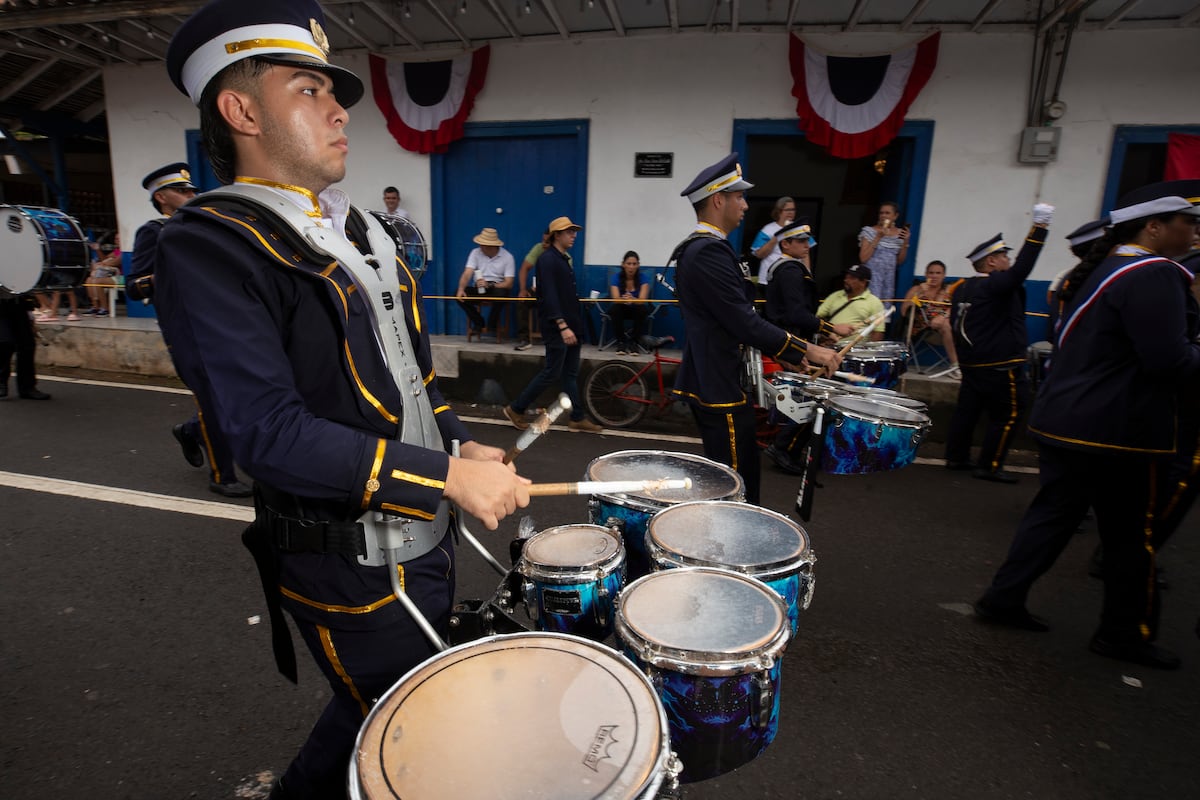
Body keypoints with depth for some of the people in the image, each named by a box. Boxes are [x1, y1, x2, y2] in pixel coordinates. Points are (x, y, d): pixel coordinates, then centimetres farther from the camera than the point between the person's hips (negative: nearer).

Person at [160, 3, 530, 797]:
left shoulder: (359, 229, 9)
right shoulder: (208, 247, -17)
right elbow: (270, 434, -26)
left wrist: (463, 443, 4)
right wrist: (447, 475, -27)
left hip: (424, 536, 8)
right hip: (348, 568, -8)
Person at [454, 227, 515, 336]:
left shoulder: (507, 257, -8)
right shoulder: (476, 253, -1)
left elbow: (509, 283, -13)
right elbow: (467, 274, -11)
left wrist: (489, 285, -28)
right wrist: (461, 289, -31)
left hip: (497, 287, -3)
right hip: (478, 289, 3)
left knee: (501, 293, -38)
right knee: (458, 295, -23)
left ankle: (491, 325, -12)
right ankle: (479, 322, -1)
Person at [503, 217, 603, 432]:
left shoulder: (566, 259, 16)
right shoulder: (547, 259, -12)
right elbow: (549, 295, -20)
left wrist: (576, 326, 17)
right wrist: (562, 326, -26)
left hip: (571, 326, 9)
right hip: (556, 328, -9)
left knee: (571, 374, 11)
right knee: (552, 372, -3)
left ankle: (577, 418, 17)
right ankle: (515, 409, 9)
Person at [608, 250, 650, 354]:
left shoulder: (642, 278, -15)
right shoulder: (617, 277, -15)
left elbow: (642, 299, -28)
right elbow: (616, 299, -28)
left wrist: (632, 299, -52)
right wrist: (623, 299, -52)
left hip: (636, 309, 0)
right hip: (621, 309, 0)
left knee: (643, 309, -33)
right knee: (615, 309, -33)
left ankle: (633, 342, -17)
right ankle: (621, 342, -18)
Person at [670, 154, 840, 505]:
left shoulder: (699, 249, 15)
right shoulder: (709, 252, -19)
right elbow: (745, 322, -24)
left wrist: (791, 353, 17)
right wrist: (808, 351, -15)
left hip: (713, 382, 11)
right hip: (720, 388, -11)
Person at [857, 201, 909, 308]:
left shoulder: (900, 234, 9)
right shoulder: (869, 231, -1)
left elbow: (900, 261, 11)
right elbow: (863, 258, -10)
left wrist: (905, 242, -1)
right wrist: (878, 238, -14)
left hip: (889, 279, 4)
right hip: (872, 276, -4)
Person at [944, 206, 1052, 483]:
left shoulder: (962, 288, 9)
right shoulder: (994, 284, -15)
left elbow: (956, 323, 15)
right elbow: (1022, 269, -30)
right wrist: (1039, 227, -27)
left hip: (971, 363, 9)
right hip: (1000, 366, -9)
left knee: (967, 409, 13)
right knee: (1007, 415, 1)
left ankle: (956, 457, 20)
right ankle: (989, 466, 3)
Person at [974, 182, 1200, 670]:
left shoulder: (1100, 269, 13)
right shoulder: (1154, 275, -16)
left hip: (1064, 419, 8)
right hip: (1119, 429, -8)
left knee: (1052, 513, 14)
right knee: (1131, 533, 7)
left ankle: (1003, 599, 20)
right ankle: (1125, 634, 22)